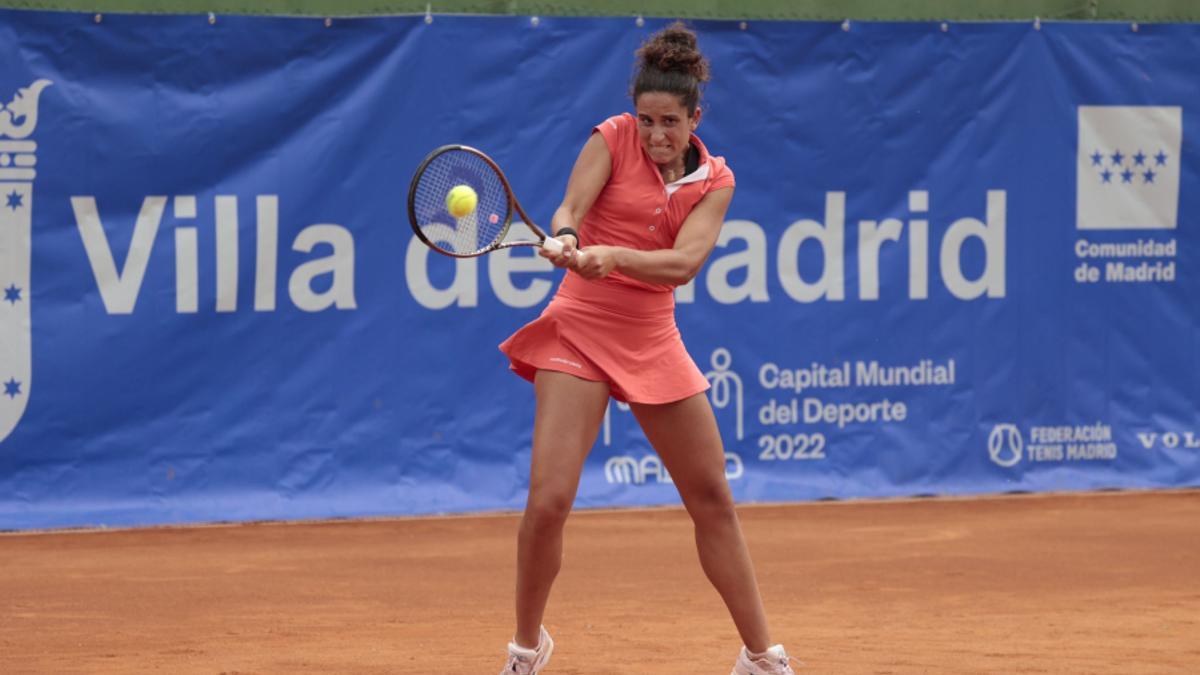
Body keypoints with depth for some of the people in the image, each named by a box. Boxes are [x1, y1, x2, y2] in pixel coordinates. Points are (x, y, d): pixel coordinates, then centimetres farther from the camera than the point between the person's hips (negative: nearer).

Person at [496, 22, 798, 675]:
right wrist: (566, 238, -38)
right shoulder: (612, 139, -4)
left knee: (713, 499, 8)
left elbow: (683, 263, -14)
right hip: (581, 331, -3)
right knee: (548, 501, -14)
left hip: (652, 343, 3)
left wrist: (614, 256, -31)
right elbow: (569, 210, -15)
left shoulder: (714, 181, 1)